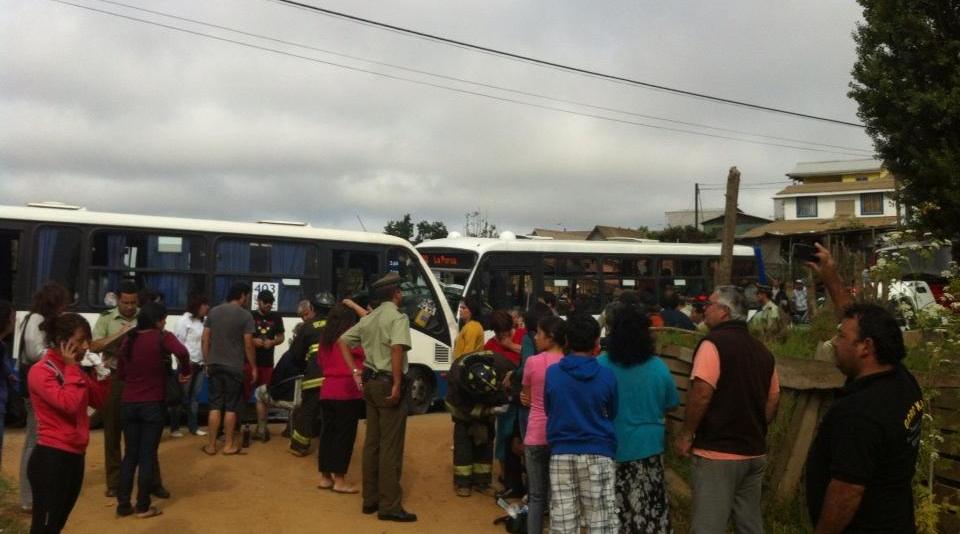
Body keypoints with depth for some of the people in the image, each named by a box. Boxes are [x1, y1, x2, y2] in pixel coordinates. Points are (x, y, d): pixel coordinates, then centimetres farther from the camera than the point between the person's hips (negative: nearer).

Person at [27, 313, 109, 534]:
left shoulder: (73, 368, 11)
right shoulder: (41, 371, -14)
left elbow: (98, 401, 16)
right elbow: (69, 403, -26)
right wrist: (71, 369, -17)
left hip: (74, 456, 9)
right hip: (51, 458, -9)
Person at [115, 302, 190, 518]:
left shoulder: (128, 339, 6)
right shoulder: (163, 337, -10)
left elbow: (120, 373, 12)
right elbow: (182, 352, -29)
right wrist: (185, 371, -13)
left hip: (128, 404, 5)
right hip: (153, 405, -5)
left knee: (130, 454, 13)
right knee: (148, 455, 4)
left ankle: (123, 504, 15)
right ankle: (143, 507, 9)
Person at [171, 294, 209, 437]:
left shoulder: (202, 321, 11)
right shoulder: (184, 320, -8)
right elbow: (178, 342, -12)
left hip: (199, 364, 6)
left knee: (194, 397, 11)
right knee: (181, 396, 1)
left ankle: (193, 427, 18)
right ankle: (174, 428, 10)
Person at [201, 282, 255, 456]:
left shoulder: (213, 312, 6)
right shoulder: (245, 315, -8)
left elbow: (204, 340, 6)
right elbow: (248, 345, -9)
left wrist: (207, 362, 14)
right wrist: (253, 367, 1)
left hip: (215, 365, 4)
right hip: (234, 367, -4)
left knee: (215, 405, 9)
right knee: (231, 407, 5)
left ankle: (211, 445, 12)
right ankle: (229, 445, 12)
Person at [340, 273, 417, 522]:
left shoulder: (369, 318, 13)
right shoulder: (398, 317, -11)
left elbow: (344, 340, 18)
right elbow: (397, 348, -27)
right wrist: (397, 385, -27)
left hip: (370, 382, 8)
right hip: (387, 383, -8)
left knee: (372, 442, 14)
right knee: (391, 446, -4)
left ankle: (370, 499, 21)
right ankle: (389, 506, -1)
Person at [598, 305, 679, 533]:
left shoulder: (601, 365, -10)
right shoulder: (658, 367, -6)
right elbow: (670, 405, 6)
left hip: (611, 446, -1)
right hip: (647, 445, 1)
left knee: (614, 508, 9)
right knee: (650, 507, 9)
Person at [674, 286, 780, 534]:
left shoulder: (714, 343, -13)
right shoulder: (761, 350, 10)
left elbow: (701, 394, -21)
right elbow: (773, 400, 13)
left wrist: (686, 434, -10)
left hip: (718, 451, -8)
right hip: (754, 452, 8)